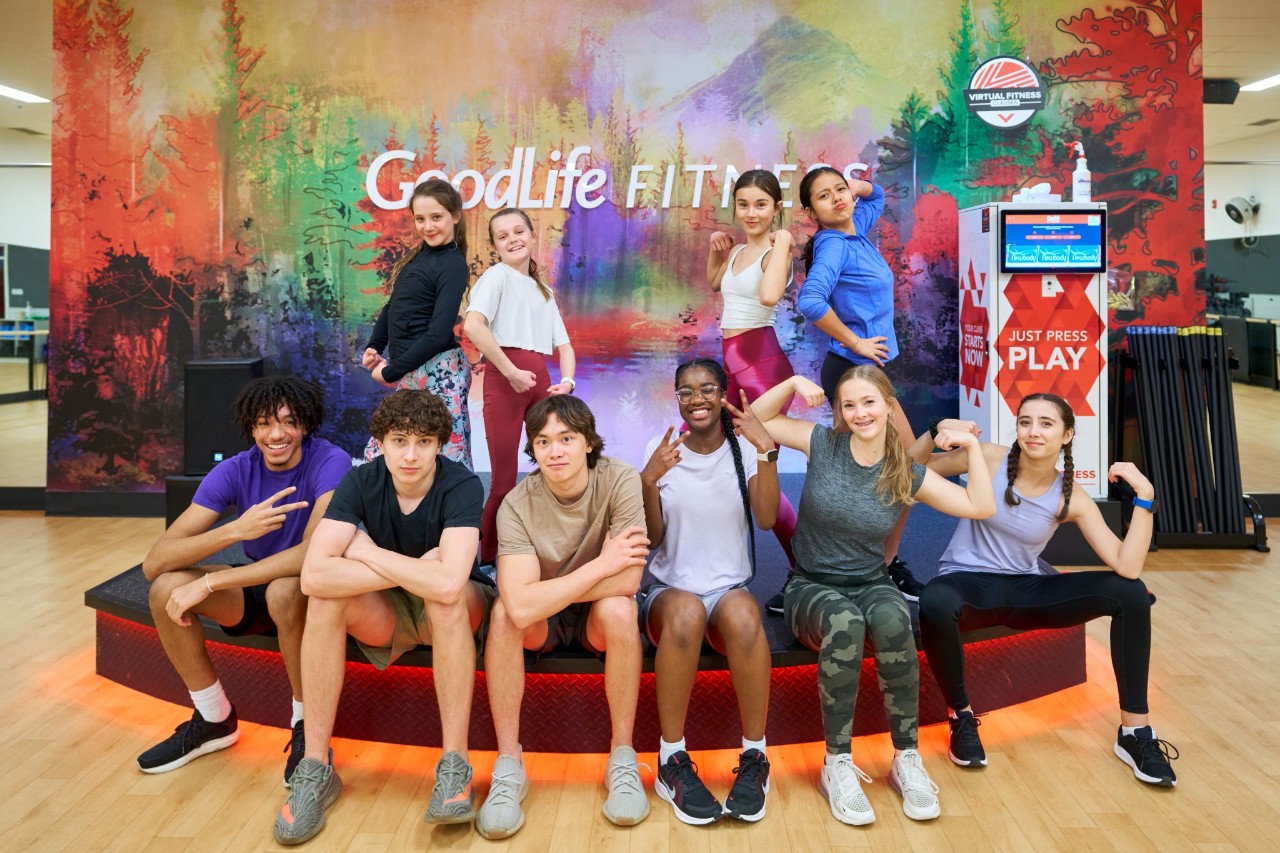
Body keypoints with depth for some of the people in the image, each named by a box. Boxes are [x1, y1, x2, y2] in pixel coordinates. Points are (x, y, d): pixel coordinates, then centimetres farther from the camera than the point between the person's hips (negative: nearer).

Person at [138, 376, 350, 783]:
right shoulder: (235, 471, -11)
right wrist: (236, 529, -36)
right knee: (166, 588, -17)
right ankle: (214, 720, 4)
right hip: (256, 586, 5)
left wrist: (208, 584, -33)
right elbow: (155, 562, -19)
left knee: (284, 590, -36)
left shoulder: (330, 462, -22)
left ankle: (307, 725, -12)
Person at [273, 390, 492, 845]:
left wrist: (366, 551, -28)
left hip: (449, 617, -3)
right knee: (325, 597, -26)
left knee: (446, 595, -36)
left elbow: (448, 583, -41)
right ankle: (316, 768, -16)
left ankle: (455, 766, -26)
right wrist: (416, 570, -31)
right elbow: (313, 574, -30)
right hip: (384, 615, 3)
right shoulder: (361, 482, -16)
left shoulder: (462, 486, -25)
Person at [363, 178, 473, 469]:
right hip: (413, 373, 9)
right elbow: (393, 306, 22)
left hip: (439, 373, -9)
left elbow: (439, 333, -19)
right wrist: (374, 346, 6)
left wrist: (391, 372, -14)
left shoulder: (453, 265, -12)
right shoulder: (416, 255, 13)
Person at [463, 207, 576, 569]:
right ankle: (486, 556, 12)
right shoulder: (497, 275, 1)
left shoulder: (544, 291, 23)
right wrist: (511, 372, -18)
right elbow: (473, 325, -17)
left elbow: (563, 344, 19)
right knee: (505, 480, -4)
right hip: (504, 377, -6)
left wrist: (567, 381, -1)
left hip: (540, 379, 6)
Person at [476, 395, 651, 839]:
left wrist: (545, 594, -24)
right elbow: (521, 607, -35)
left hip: (599, 616, 0)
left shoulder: (618, 479, -22)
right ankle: (508, 766, -17)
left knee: (618, 608, -32)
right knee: (503, 611, -29)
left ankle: (623, 759, -16)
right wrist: (601, 565, -31)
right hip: (543, 624, 1)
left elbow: (627, 582, -29)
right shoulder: (517, 506, -22)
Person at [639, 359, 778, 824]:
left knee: (742, 612, -36)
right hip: (669, 590, 0)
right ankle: (672, 763, -24)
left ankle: (754, 759, -21)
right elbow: (652, 536, -2)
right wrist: (649, 479, -18)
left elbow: (767, 519, -12)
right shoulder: (661, 450, 3)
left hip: (730, 589, 0)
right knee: (686, 611, -36)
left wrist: (767, 450, -21)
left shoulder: (744, 449, 3)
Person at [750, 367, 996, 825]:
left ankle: (907, 758, -20)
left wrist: (972, 446, -3)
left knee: (892, 619, -36)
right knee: (844, 622, -38)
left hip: (871, 584, 2)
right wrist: (794, 382, -13)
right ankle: (838, 763, -25)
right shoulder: (823, 444, -3)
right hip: (812, 586, -1)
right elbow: (756, 421, -1)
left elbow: (981, 507, 2)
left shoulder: (907, 474, -1)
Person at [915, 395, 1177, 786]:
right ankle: (961, 715, -12)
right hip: (968, 583, -3)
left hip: (1027, 589, 3)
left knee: (1130, 593, -15)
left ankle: (1135, 732, -1)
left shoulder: (1072, 500, -4)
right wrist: (935, 434, -24)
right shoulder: (990, 459, -9)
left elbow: (1127, 567, -14)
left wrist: (1144, 498, -17)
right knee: (934, 604, -41)